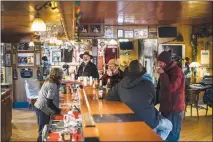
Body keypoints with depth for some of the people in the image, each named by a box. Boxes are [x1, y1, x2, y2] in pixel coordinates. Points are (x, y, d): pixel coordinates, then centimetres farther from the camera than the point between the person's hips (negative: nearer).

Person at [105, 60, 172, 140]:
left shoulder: (120, 85, -9)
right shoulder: (148, 84, -16)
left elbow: (108, 98, 1)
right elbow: (153, 101, 1)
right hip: (150, 122, -5)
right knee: (168, 125, 25)